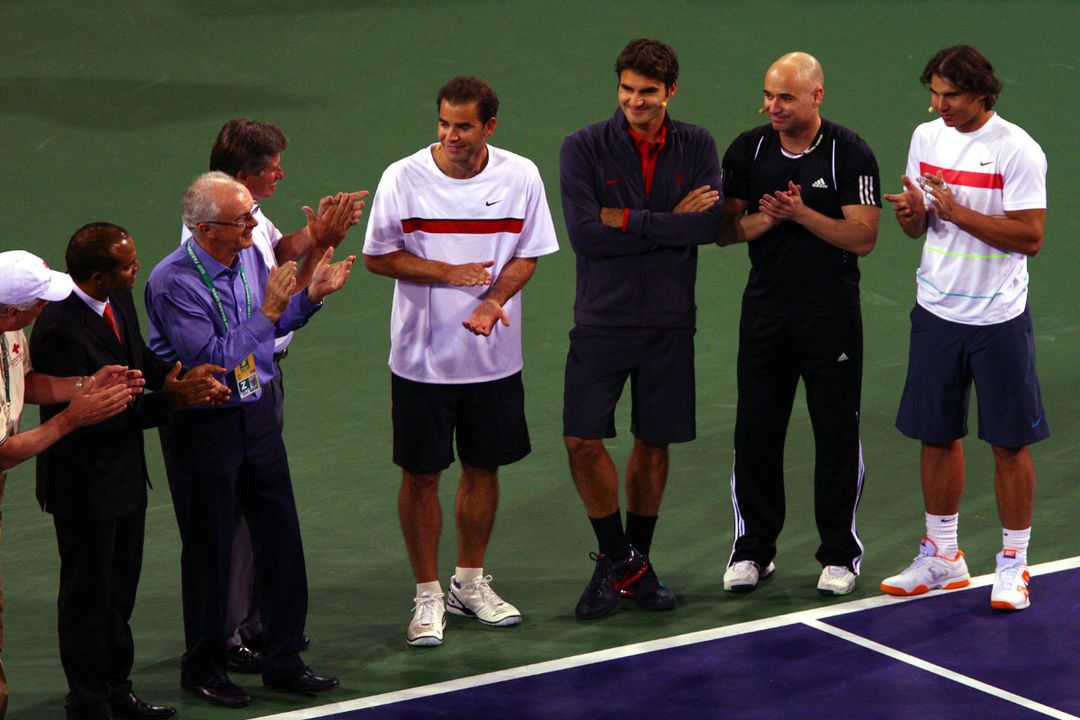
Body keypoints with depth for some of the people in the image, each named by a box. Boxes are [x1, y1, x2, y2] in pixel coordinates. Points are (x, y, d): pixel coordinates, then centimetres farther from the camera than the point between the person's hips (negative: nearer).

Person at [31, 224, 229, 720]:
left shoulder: (118, 300, -2)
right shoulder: (60, 328, -29)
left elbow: (141, 362, 12)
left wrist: (185, 379, -8)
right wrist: (167, 398, -27)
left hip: (125, 473, 9)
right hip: (84, 484, -9)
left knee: (120, 589, 21)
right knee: (88, 595, 7)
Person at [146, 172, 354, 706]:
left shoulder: (250, 256, 1)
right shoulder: (173, 282, -21)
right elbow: (211, 359, -27)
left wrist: (311, 295, 1)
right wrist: (268, 310, -26)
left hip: (256, 413, 6)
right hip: (202, 424, -6)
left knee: (281, 538, 8)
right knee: (209, 548, 5)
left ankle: (284, 662, 21)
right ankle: (203, 668, 21)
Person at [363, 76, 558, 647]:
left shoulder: (520, 176, -4)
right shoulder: (404, 178, -10)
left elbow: (527, 255, 2)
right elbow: (378, 257, -5)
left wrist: (493, 301, -17)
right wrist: (449, 273, -17)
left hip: (494, 355, 2)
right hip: (421, 357, -2)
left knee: (483, 467, 12)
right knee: (421, 473, 2)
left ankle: (469, 583, 29)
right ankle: (428, 595, 15)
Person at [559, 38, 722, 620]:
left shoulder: (697, 147, 0)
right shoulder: (584, 148, -6)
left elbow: (712, 223, -14)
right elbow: (583, 234, -17)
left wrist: (626, 220, -17)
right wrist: (671, 222, -15)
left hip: (669, 323, 2)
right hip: (601, 321, -1)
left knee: (654, 442, 9)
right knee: (582, 440, -7)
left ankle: (637, 562, 26)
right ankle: (615, 560, 12)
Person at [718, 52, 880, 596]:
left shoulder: (849, 153, -8)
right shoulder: (747, 150, 3)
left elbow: (863, 237, -12)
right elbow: (723, 230, 4)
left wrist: (802, 214, -22)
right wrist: (764, 219, -15)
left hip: (831, 315, -3)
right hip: (765, 310, 3)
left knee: (836, 434, 3)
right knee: (755, 432, 5)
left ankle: (839, 553, 15)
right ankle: (752, 549, 18)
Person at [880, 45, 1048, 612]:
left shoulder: (1017, 150, -13)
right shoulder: (927, 138, 6)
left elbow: (1031, 237, -17)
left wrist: (956, 210, -21)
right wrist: (913, 214, -10)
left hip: (998, 320, -5)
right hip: (936, 311, 5)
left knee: (1010, 443, 1)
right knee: (936, 435, 10)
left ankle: (1014, 564, 12)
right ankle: (942, 558, 23)